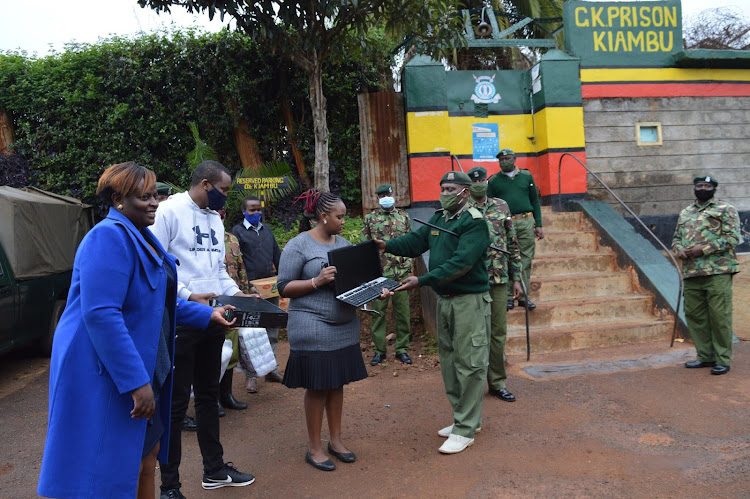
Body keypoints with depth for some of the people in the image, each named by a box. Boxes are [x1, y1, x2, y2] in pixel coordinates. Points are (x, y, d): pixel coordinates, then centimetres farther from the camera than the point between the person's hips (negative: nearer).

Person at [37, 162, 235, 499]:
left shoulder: (141, 237, 12)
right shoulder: (110, 237, -19)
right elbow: (100, 314, -27)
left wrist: (207, 314, 21)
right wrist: (137, 382, -28)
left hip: (144, 369, 10)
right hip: (106, 375, -10)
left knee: (147, 456, 19)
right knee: (112, 472, 2)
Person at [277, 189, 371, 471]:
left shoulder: (343, 243, 12)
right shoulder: (298, 245, -8)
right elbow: (284, 287, -10)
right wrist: (317, 282, -21)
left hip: (345, 325, 6)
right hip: (313, 329, -6)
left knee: (337, 383, 14)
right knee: (317, 387, 2)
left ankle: (336, 440, 28)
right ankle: (314, 448, 17)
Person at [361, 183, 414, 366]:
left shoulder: (404, 217, 10)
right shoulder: (370, 218, 6)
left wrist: (408, 265, 2)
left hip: (401, 274, 1)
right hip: (378, 275, -1)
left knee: (403, 312, 6)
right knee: (378, 312, 4)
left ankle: (402, 349, 18)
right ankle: (379, 350, 16)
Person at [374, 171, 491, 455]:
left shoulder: (474, 222, -15)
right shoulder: (439, 218, 12)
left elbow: (461, 263, -25)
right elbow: (416, 241, 8)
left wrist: (422, 281, -29)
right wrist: (388, 245, -10)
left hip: (470, 301, -9)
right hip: (444, 299, 9)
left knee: (469, 363, -2)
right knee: (449, 360, 16)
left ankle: (465, 430, 7)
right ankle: (467, 418, 30)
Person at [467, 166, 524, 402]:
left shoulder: (502, 206, 9)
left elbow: (513, 244, 11)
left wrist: (516, 278, 9)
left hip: (499, 279, 3)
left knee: (498, 333, 9)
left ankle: (497, 382, 20)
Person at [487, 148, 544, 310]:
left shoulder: (526, 176, 11)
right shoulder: (493, 181, 7)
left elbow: (535, 201, 13)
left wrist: (538, 225, 7)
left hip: (526, 223, 2)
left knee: (526, 260, 3)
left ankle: (524, 296, 11)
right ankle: (508, 297, 7)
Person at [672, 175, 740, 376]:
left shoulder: (725, 209, 2)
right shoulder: (685, 213, 20)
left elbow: (733, 237, -7)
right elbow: (676, 237, 23)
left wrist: (703, 249, -15)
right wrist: (679, 249, 0)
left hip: (718, 272, -6)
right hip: (691, 273, 6)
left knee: (719, 316, -5)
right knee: (694, 315, 8)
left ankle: (723, 360, 5)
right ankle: (705, 356, 20)